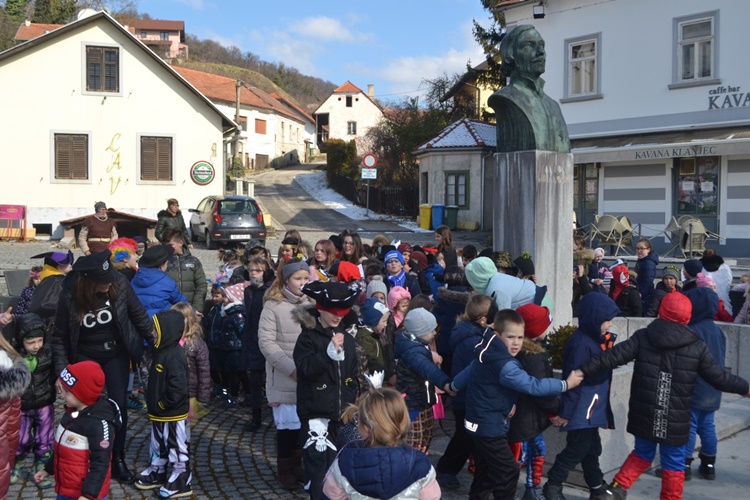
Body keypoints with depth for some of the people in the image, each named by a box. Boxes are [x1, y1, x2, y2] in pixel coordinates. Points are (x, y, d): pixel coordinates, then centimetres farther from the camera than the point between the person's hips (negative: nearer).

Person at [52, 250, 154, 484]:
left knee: (119, 404, 2)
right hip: (85, 356, -1)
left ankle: (118, 460, 18)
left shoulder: (120, 283, -21)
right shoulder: (70, 294, -23)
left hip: (116, 353, 1)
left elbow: (139, 315, -6)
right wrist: (62, 371, -10)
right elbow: (60, 336, -10)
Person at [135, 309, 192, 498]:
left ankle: (182, 481, 14)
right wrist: (151, 401, 11)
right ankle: (157, 472, 40)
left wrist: (162, 404, -20)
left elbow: (179, 388, -30)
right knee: (158, 444, 24)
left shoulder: (174, 356, -25)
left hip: (172, 413, -10)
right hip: (159, 412, 10)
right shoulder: (161, 350, 6)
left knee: (176, 447, 3)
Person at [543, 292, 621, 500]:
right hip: (581, 409, -9)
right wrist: (565, 412, -21)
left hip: (592, 408, 9)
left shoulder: (596, 339, 8)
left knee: (591, 448, 17)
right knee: (577, 448, -3)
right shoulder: (582, 343, -22)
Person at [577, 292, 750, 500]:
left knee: (642, 453, 21)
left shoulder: (643, 337, -3)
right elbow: (719, 377, 2)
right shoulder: (697, 347, -4)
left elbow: (613, 356, -10)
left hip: (644, 415, 2)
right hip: (675, 419, -2)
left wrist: (583, 371, -7)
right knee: (674, 463, 14)